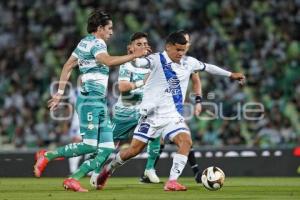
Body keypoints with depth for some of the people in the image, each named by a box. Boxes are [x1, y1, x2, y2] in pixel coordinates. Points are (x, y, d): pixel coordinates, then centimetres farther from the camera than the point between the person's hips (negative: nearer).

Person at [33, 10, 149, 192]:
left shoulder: (84, 42, 20)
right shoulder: (96, 43, -8)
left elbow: (68, 66, 25)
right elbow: (108, 61, -29)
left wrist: (60, 93, 26)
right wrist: (134, 55, -30)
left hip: (100, 102, 10)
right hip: (90, 99, -10)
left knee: (107, 149, 1)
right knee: (89, 145, -14)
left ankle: (73, 179, 1)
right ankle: (47, 156, 1)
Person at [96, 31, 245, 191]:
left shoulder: (189, 62, 7)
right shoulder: (157, 60, -11)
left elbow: (207, 67, 24)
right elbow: (139, 62, -32)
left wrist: (230, 74, 32)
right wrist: (134, 58, -56)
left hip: (173, 116, 4)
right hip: (152, 115, -4)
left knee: (186, 142, -22)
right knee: (134, 150, -2)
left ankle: (172, 182, -22)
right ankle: (108, 169, 25)